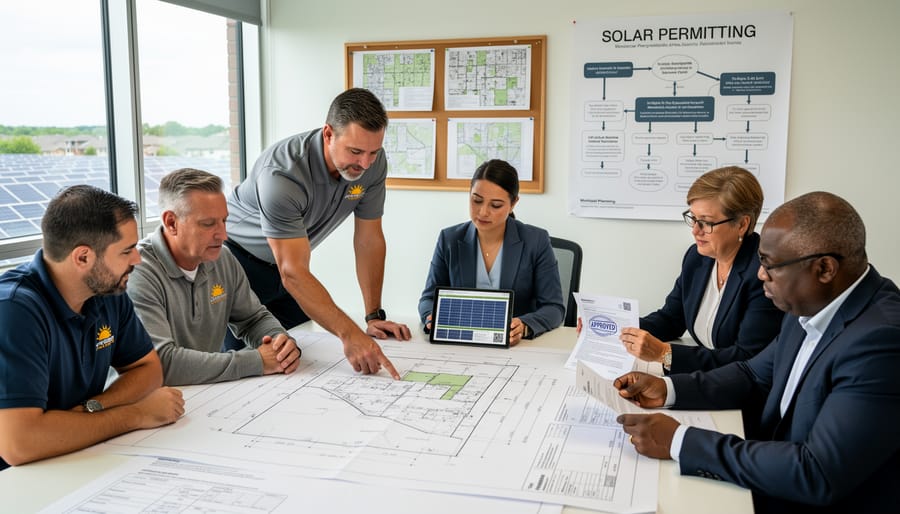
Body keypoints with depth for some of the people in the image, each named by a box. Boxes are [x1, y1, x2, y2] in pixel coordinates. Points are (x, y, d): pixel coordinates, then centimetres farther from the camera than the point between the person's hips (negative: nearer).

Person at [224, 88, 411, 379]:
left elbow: (369, 239, -9)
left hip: (290, 259, 6)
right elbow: (293, 273, -41)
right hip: (239, 256, -5)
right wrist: (349, 334, -50)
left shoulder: (373, 163, -19)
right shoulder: (282, 174, -37)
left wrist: (374, 317, -12)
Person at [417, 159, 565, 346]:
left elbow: (554, 307, -5)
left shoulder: (537, 241, -3)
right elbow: (429, 298, 7)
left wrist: (524, 327, -25)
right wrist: (432, 318, -16)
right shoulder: (449, 240, 2)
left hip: (518, 347, -1)